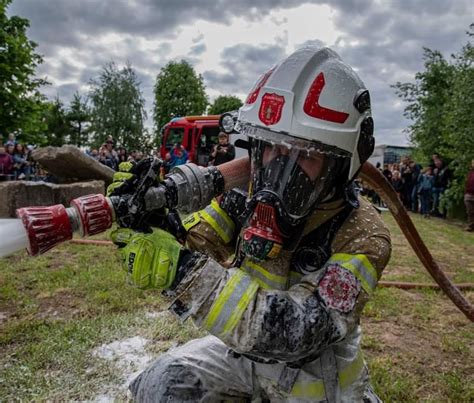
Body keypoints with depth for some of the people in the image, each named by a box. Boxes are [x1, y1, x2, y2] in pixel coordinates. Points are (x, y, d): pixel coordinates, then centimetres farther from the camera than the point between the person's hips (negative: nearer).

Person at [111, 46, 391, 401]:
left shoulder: (362, 235, -27)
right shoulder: (252, 196, -15)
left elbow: (296, 331, -37)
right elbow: (193, 246, -15)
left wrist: (184, 272, -45)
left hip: (313, 372, -1)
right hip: (245, 348, 2)